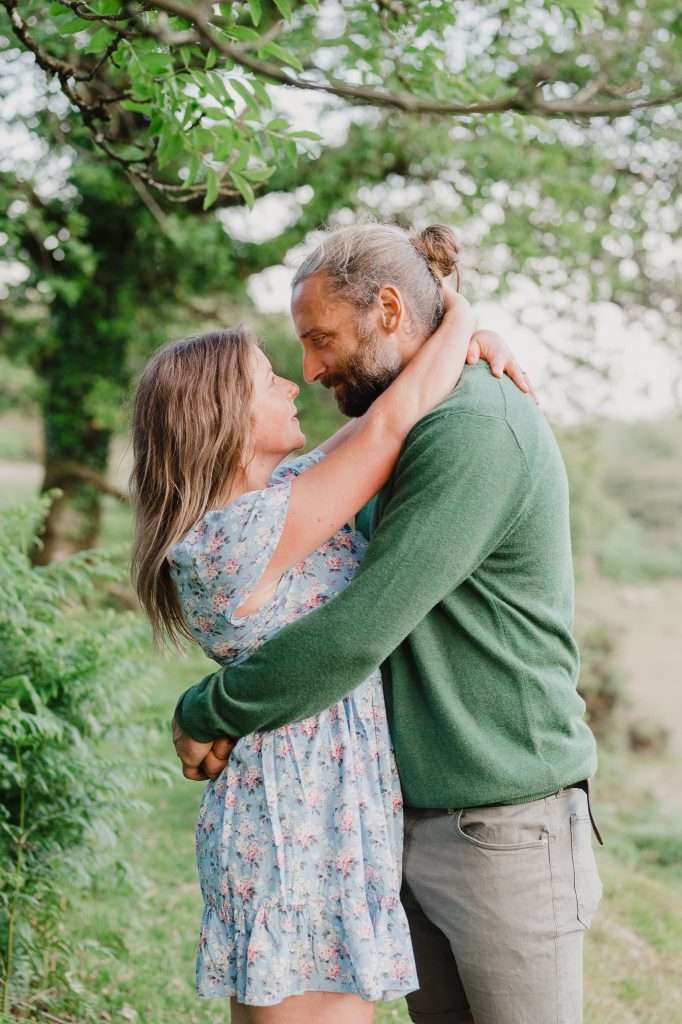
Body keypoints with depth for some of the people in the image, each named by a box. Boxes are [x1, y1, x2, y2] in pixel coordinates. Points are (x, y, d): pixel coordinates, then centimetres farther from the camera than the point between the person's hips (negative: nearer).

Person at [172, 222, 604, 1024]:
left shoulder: (478, 431, -20)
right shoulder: (409, 436, 12)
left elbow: (357, 634, -25)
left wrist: (205, 714, -13)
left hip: (506, 829, -9)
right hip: (415, 823, 9)